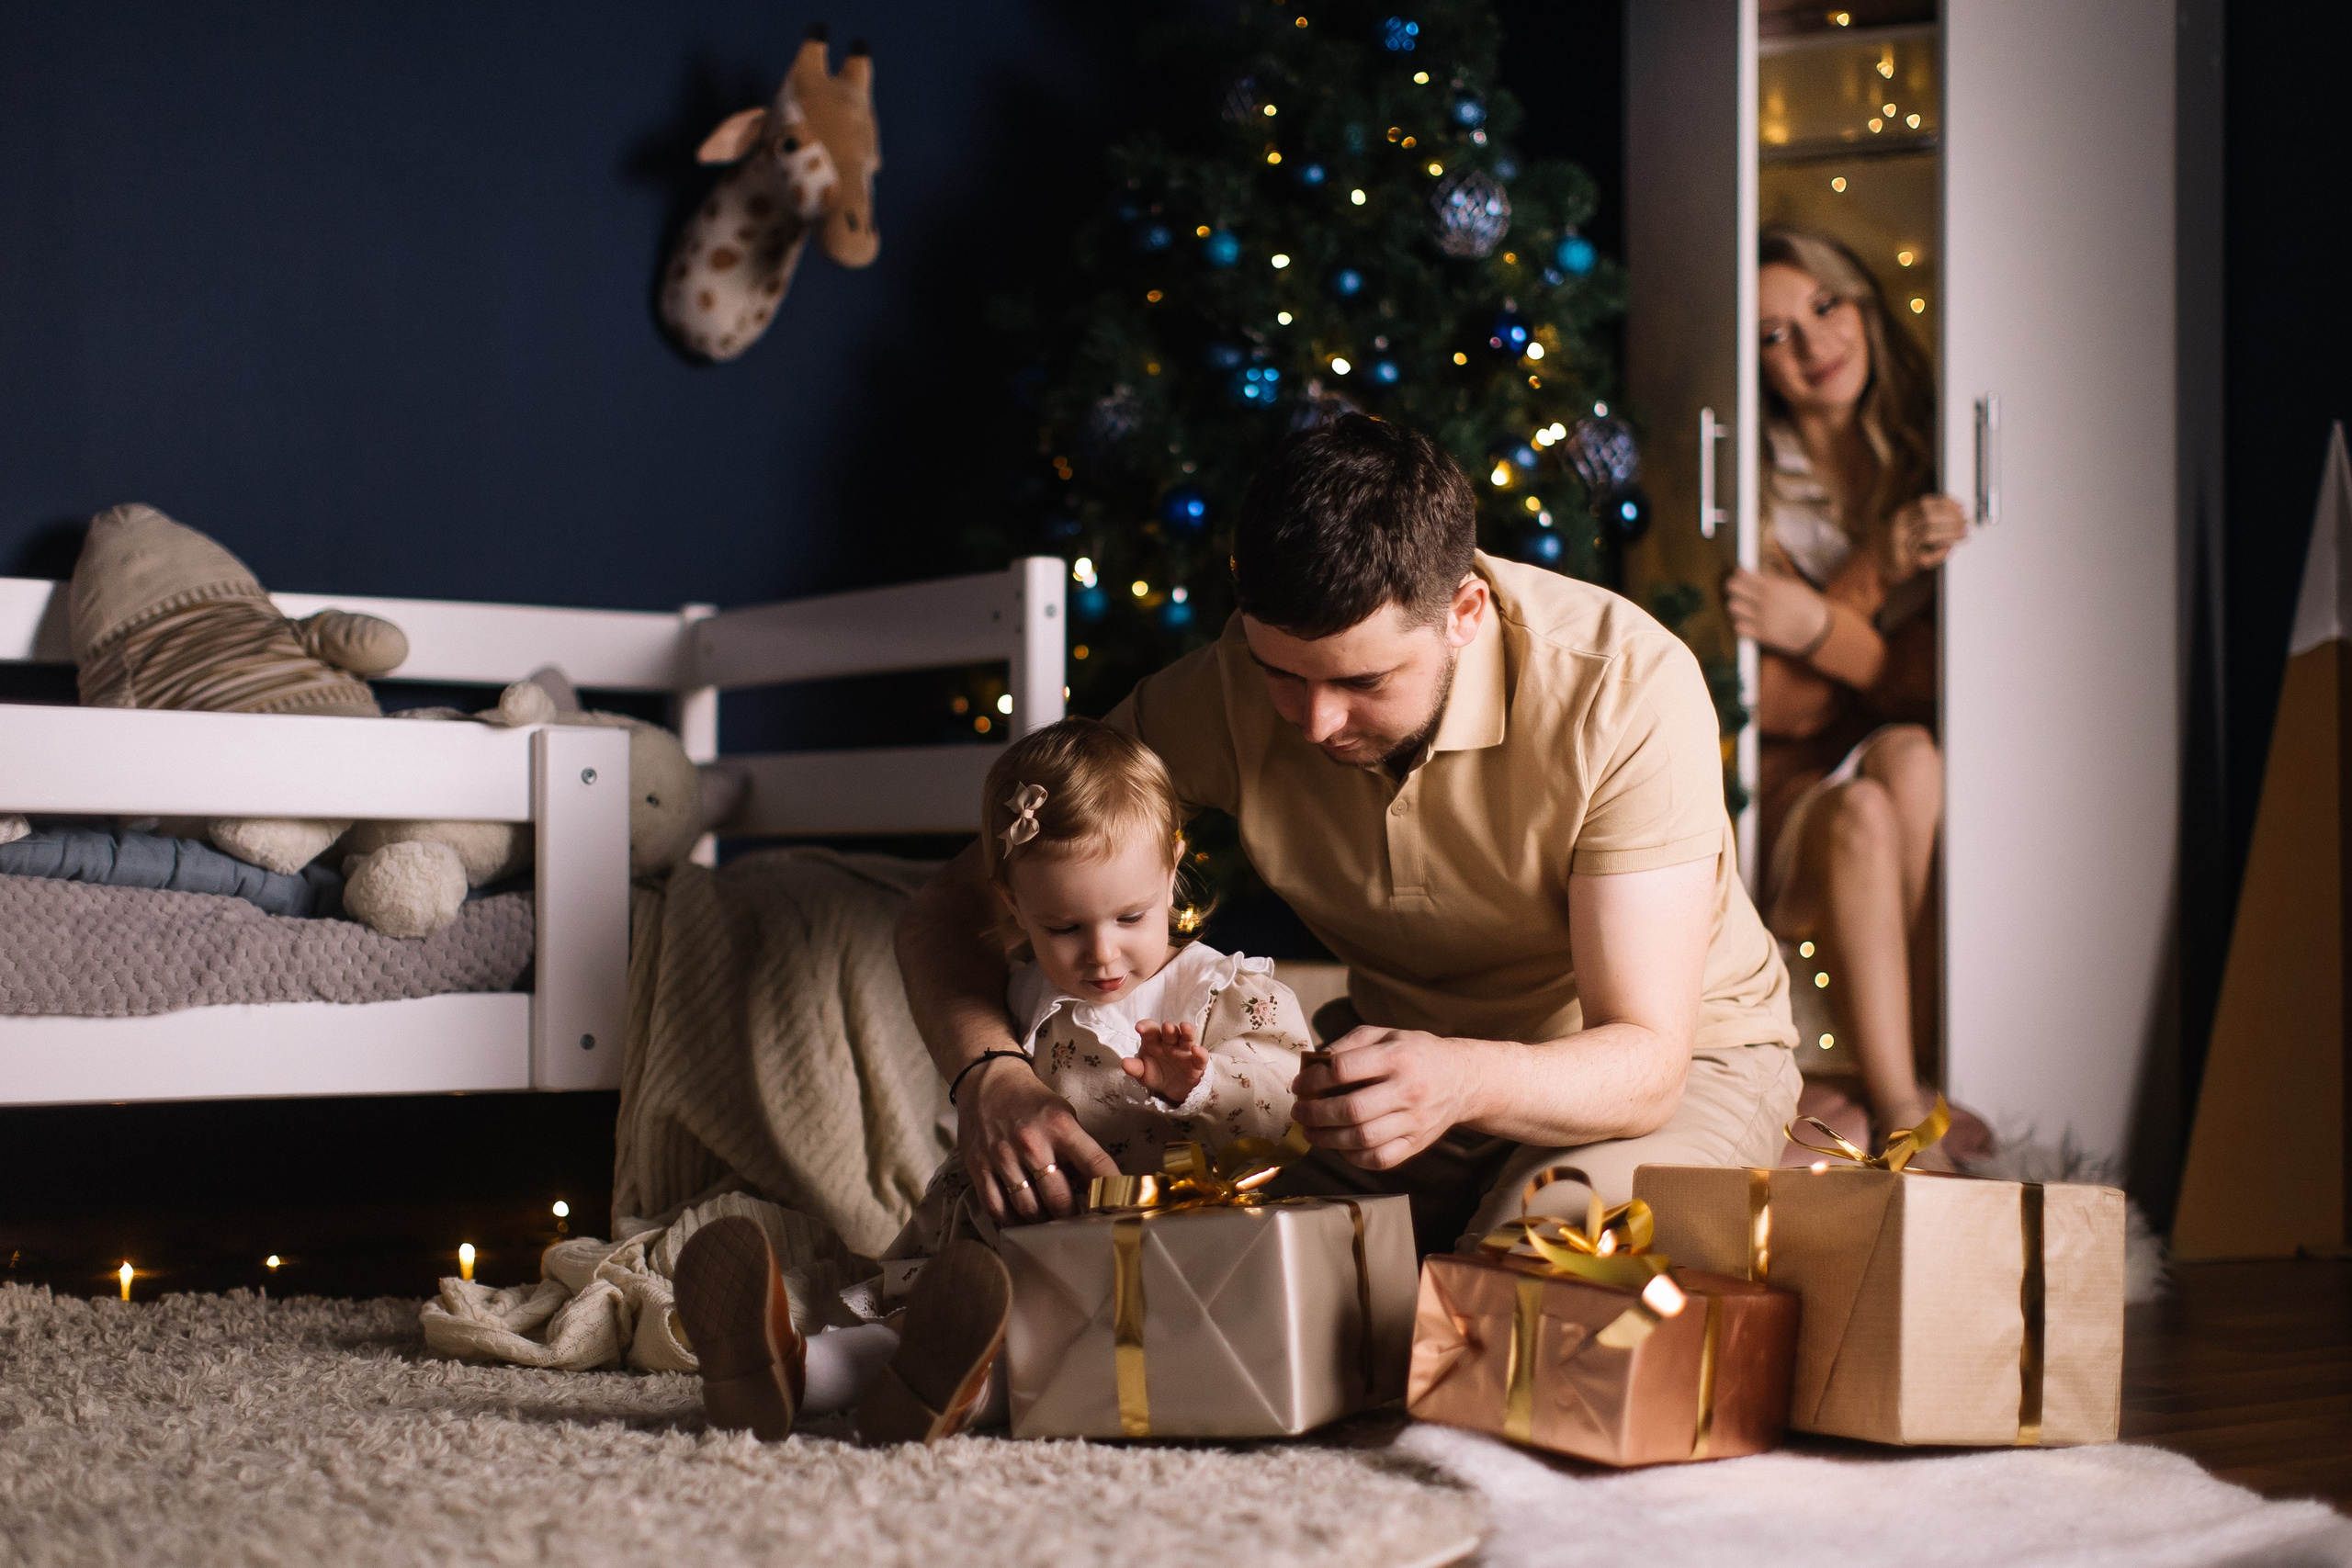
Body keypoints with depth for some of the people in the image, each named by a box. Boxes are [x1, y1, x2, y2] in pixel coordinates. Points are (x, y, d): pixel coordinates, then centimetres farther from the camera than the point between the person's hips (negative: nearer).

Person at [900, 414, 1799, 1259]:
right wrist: (990, 1075, -36)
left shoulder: (1626, 686, -29)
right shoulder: (1223, 697, -20)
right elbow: (954, 905, -14)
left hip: (1680, 1053, -3)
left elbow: (1642, 1063, -30)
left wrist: (1464, 1082, -51)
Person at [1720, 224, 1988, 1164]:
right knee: (1862, 813, -34)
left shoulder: (1927, 460, 4)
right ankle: (1904, 1116, -38)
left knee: (1907, 760, -33)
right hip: (1794, 792, -2)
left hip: (1912, 774, 2)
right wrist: (1877, 568, -21)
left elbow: (1927, 683, -3)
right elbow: (1773, 707, -8)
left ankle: (1866, 1086, -30)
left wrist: (1818, 627, -22)